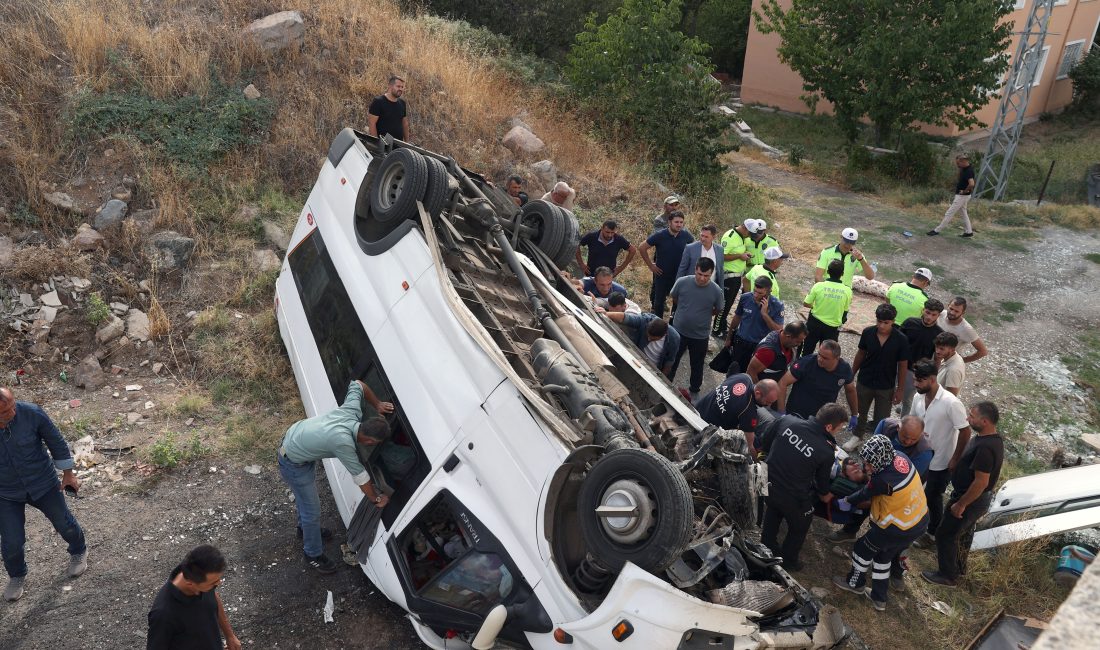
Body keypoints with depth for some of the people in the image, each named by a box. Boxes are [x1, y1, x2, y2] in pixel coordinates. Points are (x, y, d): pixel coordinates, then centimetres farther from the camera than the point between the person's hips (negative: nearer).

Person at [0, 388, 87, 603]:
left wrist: (67, 473, -1)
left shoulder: (32, 413, -26)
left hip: (43, 483, 0)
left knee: (64, 524, 17)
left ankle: (78, 552, 49)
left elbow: (55, 441, -9)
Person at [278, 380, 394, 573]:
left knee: (306, 495, 32)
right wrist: (377, 499, -13)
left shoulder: (352, 410, -20)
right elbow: (360, 476, -26)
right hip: (294, 464, -8)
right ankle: (313, 555, 31)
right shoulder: (343, 442, -39)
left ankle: (305, 526, 58)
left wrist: (377, 404, -1)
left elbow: (357, 384, 1)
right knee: (313, 510, 8)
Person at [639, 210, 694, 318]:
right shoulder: (660, 235, -15)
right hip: (662, 275, -1)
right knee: (659, 301, 10)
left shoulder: (686, 235, -9)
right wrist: (651, 265, -7)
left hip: (680, 275, 2)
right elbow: (642, 248, -8)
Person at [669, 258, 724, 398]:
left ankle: (694, 390, 41)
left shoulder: (716, 291, -18)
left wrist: (702, 315, 3)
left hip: (701, 336, 0)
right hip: (678, 331, 1)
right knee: (672, 361, 19)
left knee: (697, 365, 19)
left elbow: (718, 310, 1)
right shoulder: (682, 282, -18)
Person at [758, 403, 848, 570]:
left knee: (773, 512, 35)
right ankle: (788, 561, 46)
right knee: (798, 529, 28)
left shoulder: (787, 421, -17)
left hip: (769, 486, 4)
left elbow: (763, 443, 0)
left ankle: (767, 548, 54)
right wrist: (827, 496, 19)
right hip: (794, 500, -4)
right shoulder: (826, 452, -22)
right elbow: (823, 487, -4)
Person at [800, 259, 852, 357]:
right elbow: (845, 310, -1)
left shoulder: (818, 286, -16)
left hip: (815, 323, 0)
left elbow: (805, 304, -7)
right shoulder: (847, 291, -13)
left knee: (806, 352, 16)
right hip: (833, 327, 0)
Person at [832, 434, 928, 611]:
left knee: (863, 549, 16)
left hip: (899, 530, -7)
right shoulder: (900, 457, -16)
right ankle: (879, 598, 40)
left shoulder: (882, 480, -34)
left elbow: (864, 495, -13)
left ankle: (855, 583, 39)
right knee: (885, 553, 26)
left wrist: (847, 501, 3)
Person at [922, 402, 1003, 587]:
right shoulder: (991, 438, -2)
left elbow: (981, 482, -30)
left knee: (945, 535, 6)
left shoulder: (985, 447, -33)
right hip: (979, 499, 9)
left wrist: (960, 504, -21)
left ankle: (948, 575, 22)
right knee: (963, 532, 28)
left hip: (971, 500, -9)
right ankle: (959, 565, 48)